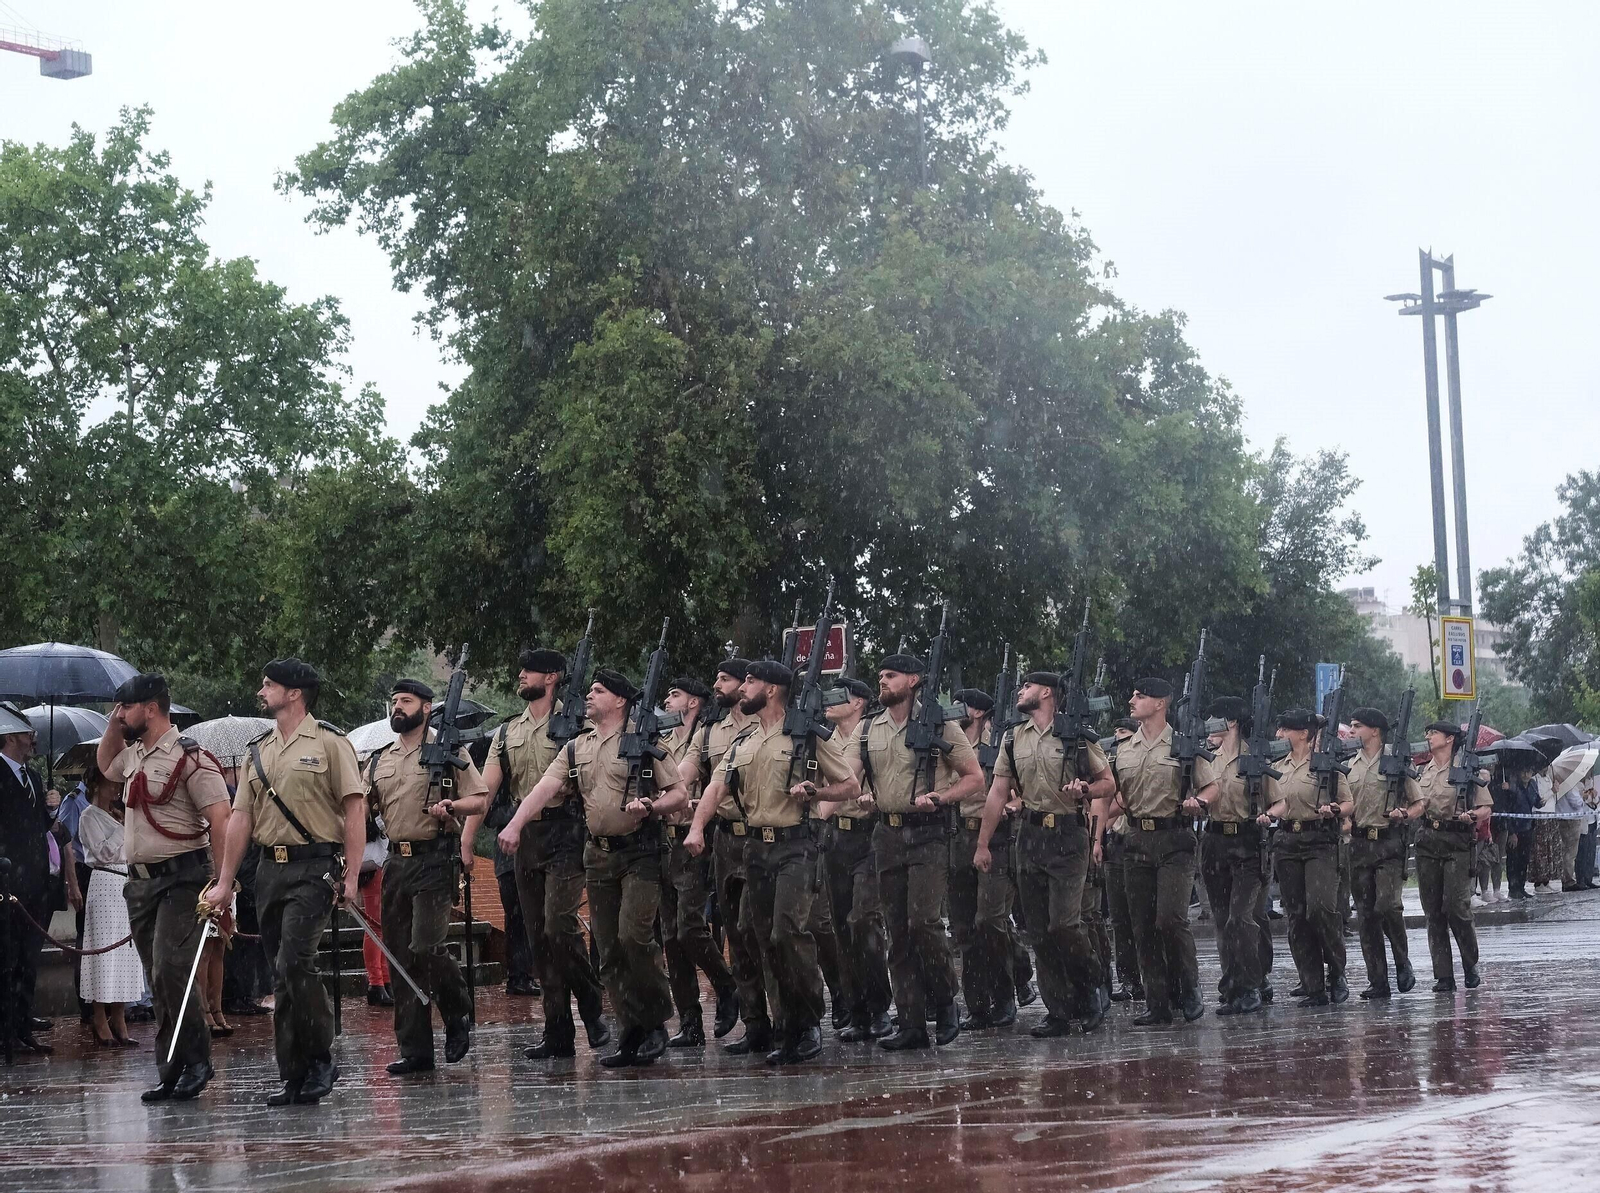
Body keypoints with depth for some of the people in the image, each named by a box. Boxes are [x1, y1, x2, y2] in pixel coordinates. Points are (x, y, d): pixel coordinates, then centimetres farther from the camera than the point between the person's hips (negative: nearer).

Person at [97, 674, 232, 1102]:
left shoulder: (190, 758, -11)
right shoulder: (134, 755, 16)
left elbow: (220, 819, -17)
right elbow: (104, 764, 41)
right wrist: (113, 726, 21)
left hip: (180, 878, -8)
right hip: (140, 882, 8)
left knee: (171, 972, -18)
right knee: (158, 983, 7)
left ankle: (197, 1061, -7)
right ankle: (171, 1072, 10)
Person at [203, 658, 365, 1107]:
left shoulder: (329, 743, -2)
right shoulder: (258, 751, 17)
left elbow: (354, 810, -6)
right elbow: (241, 818, 17)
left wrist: (351, 875, -12)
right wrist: (224, 882, 12)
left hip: (314, 867, -7)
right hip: (270, 868, 7)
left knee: (294, 961, -18)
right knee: (281, 974, 6)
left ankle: (321, 1060, -5)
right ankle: (294, 1075, 10)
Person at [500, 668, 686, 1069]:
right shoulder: (576, 749, 13)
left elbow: (680, 793, -1)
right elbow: (546, 788, 0)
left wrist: (651, 807, -20)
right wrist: (514, 825, -15)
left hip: (640, 852, -6)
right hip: (598, 855, 6)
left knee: (634, 935, -18)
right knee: (609, 950, 4)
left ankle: (656, 1021, -1)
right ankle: (632, 1034, 10)